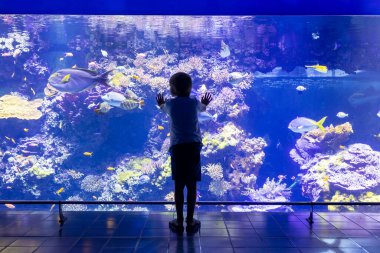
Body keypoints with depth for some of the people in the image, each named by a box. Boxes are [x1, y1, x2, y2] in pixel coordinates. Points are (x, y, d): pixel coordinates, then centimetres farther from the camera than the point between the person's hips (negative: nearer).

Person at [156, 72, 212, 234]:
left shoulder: (170, 104, 4)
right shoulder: (194, 102, 4)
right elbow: (202, 108, 29)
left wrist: (161, 104, 52)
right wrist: (204, 104, 53)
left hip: (177, 147, 0)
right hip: (193, 146, 0)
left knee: (178, 186, 6)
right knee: (192, 185, 5)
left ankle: (179, 222, 13)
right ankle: (190, 222, 13)